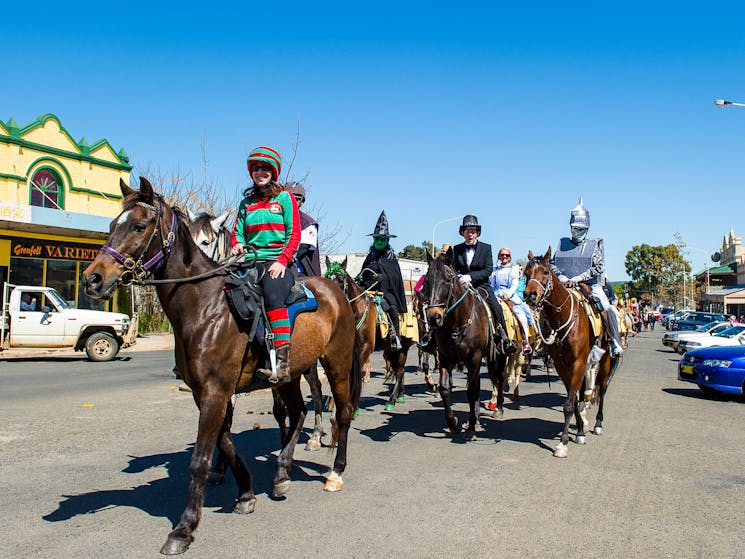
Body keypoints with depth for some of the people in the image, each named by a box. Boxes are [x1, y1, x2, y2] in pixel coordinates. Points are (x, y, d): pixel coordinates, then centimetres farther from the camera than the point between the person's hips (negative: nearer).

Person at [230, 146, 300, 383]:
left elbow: (294, 235, 2)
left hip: (279, 261, -5)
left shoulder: (284, 198, 9)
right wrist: (236, 245, -6)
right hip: (250, 261, 5)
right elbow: (237, 232, 19)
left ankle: (282, 362, -40)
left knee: (272, 295, -34)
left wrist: (282, 261, -13)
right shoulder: (247, 203, 21)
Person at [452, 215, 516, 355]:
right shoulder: (456, 249, 10)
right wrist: (458, 277, -11)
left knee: (496, 308, -18)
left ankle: (505, 340, -3)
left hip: (481, 286, -1)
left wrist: (470, 277, -18)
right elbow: (453, 269, 13)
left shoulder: (486, 248, 5)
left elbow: (488, 270, -4)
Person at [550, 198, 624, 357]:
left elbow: (598, 267, -4)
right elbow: (552, 263, 11)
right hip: (566, 287, 3)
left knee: (606, 308, -23)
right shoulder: (563, 243, 14)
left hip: (591, 286, -2)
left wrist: (580, 277, -15)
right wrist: (560, 276, -8)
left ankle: (615, 342, -9)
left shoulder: (595, 244, 7)